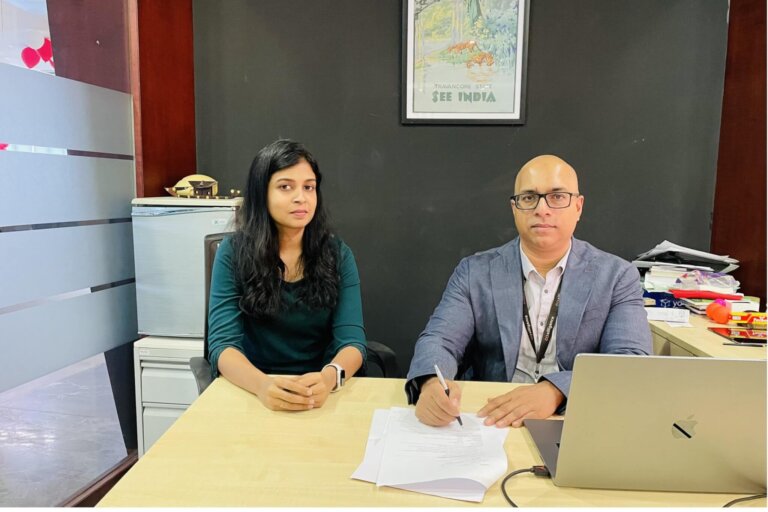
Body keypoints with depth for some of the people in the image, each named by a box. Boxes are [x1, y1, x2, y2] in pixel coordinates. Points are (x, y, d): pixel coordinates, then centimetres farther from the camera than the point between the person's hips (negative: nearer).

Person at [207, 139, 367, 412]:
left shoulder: (338, 254, -1)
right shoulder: (233, 251, -4)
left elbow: (352, 340, -8)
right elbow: (222, 343, -11)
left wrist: (329, 377, -30)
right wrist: (262, 383, -31)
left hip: (319, 392, 1)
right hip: (251, 391, 0)